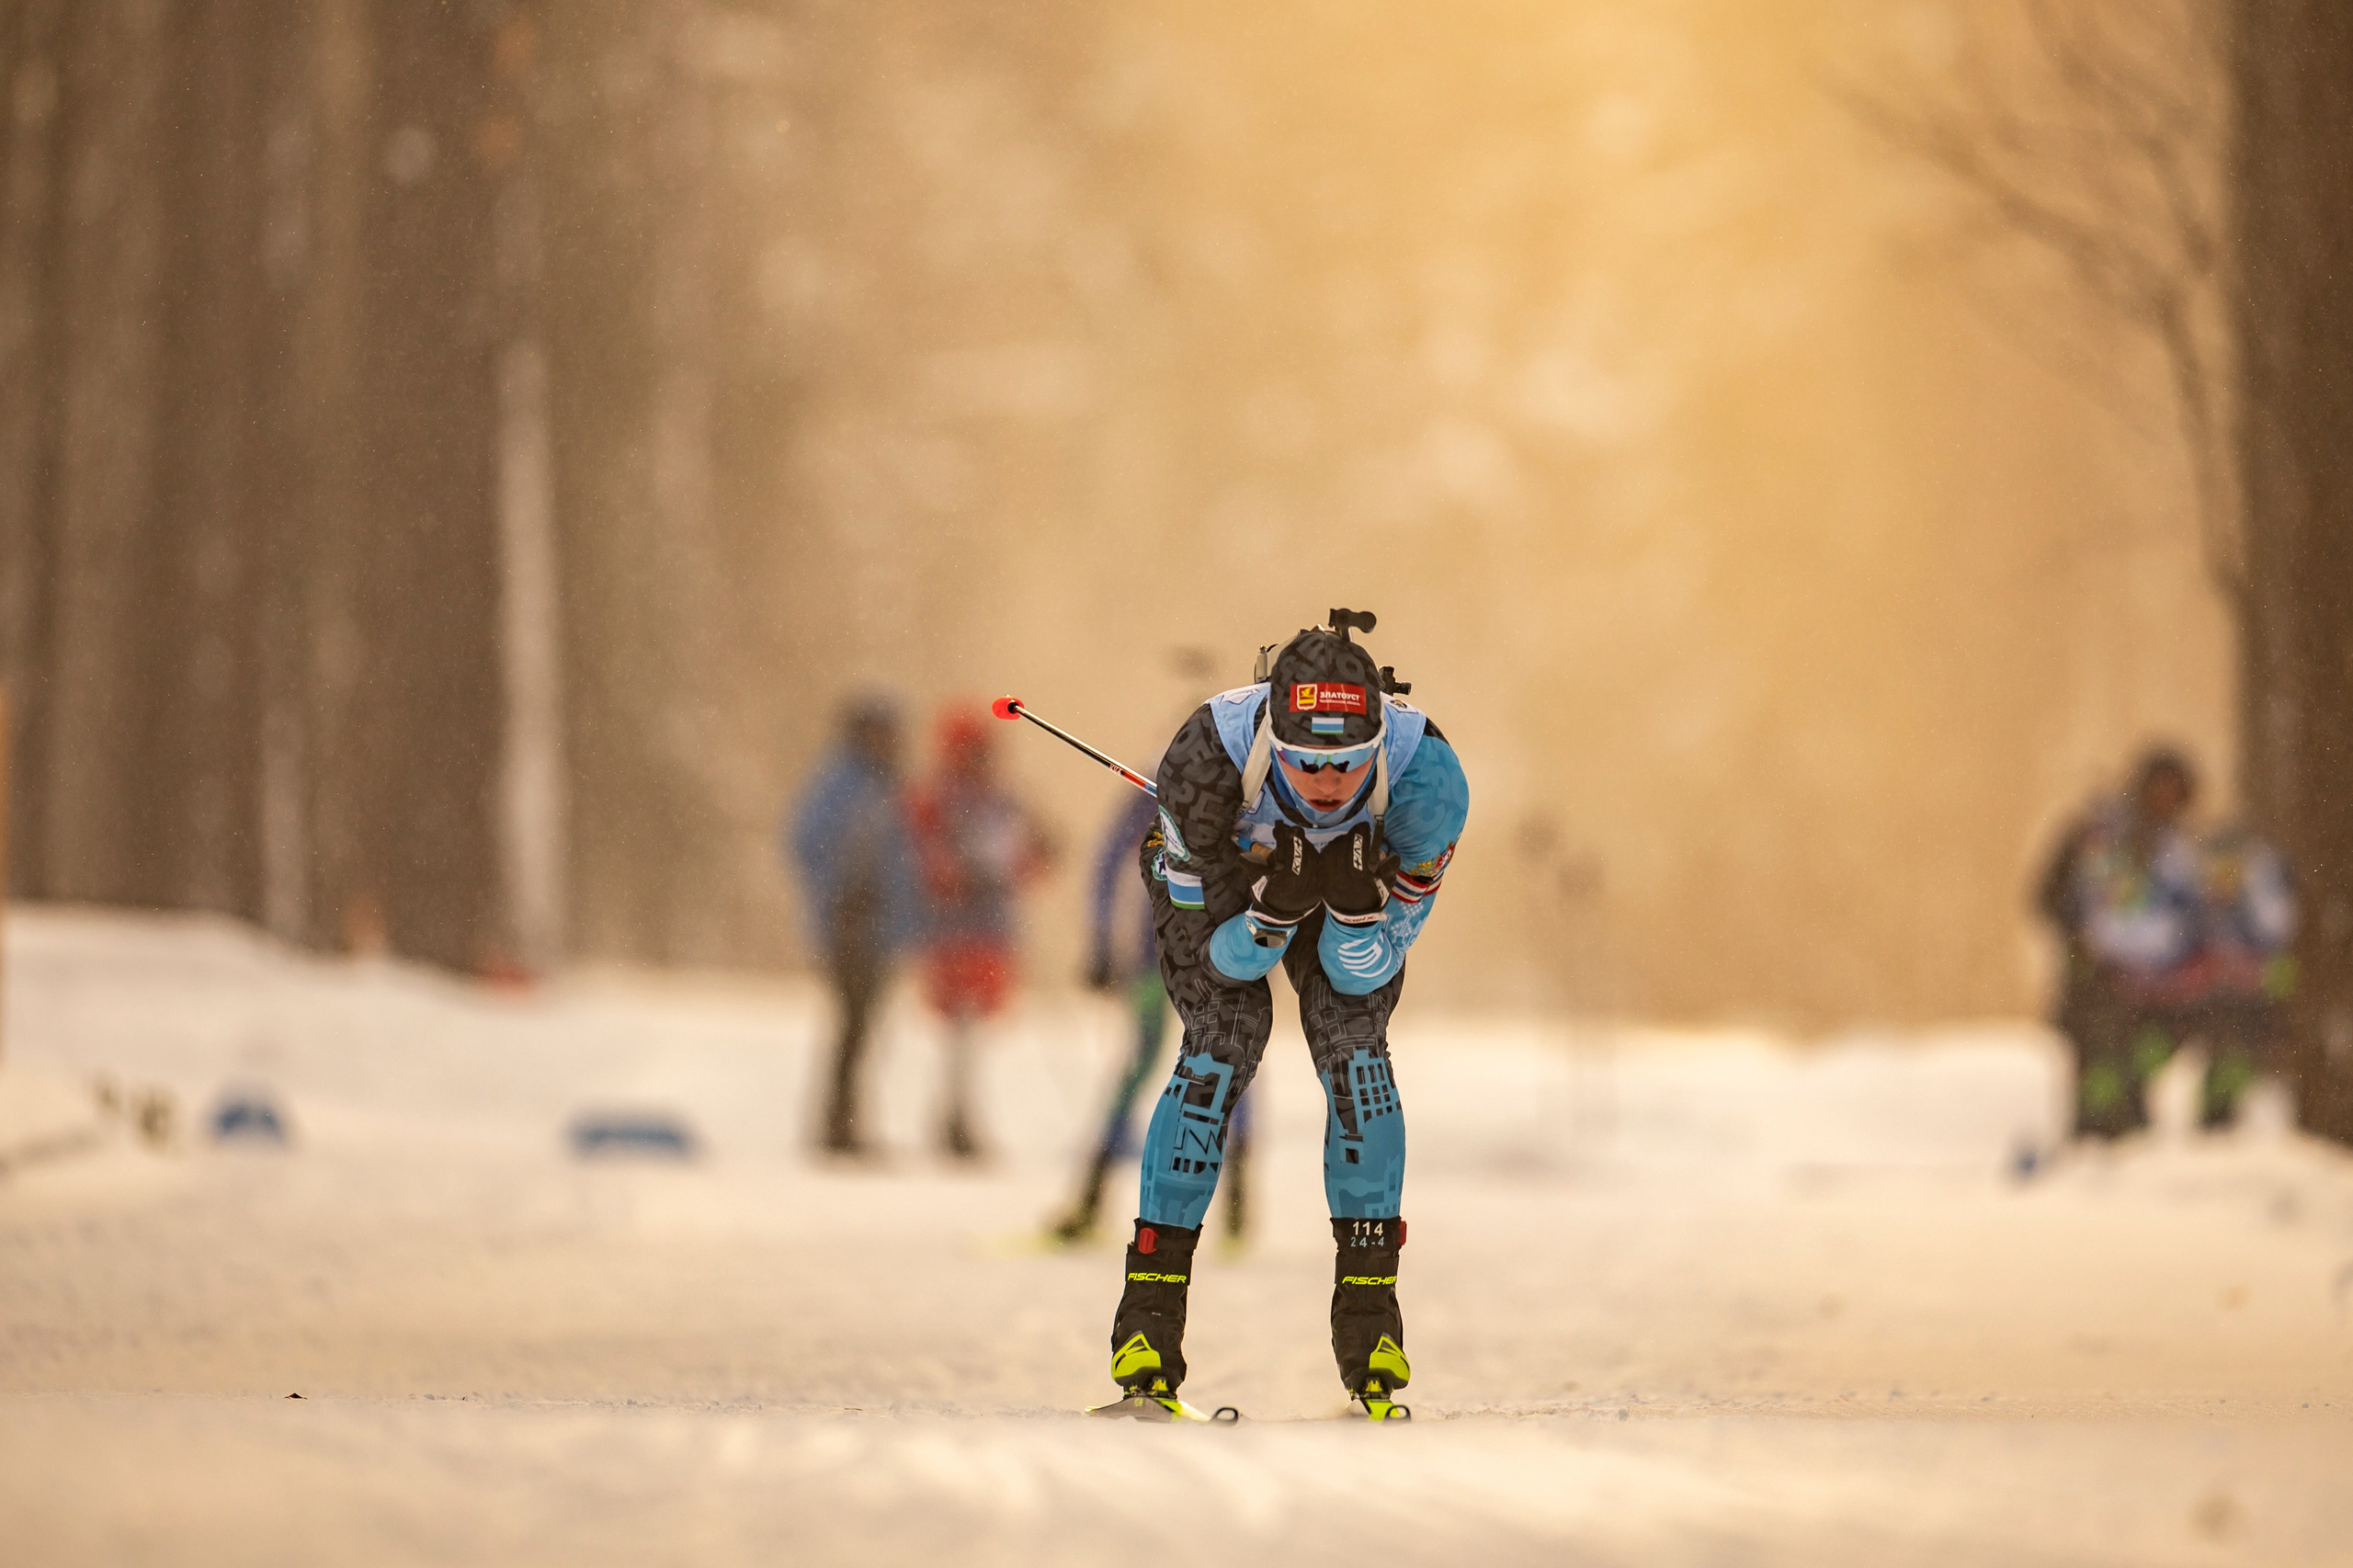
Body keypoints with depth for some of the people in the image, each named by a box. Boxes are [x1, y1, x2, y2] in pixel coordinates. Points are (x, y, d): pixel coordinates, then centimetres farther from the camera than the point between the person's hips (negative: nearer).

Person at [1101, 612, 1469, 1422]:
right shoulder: (1209, 754, -40)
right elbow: (1228, 955, -28)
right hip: (1220, 877, -1)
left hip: (1364, 889, 1)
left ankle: (1372, 1341, -10)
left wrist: (1357, 904, -46)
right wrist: (1274, 908, -48)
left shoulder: (1423, 771, -37)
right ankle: (1146, 1345, -20)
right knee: (1220, 1050, -22)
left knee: (1355, 1056, -20)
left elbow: (1366, 970, -26)